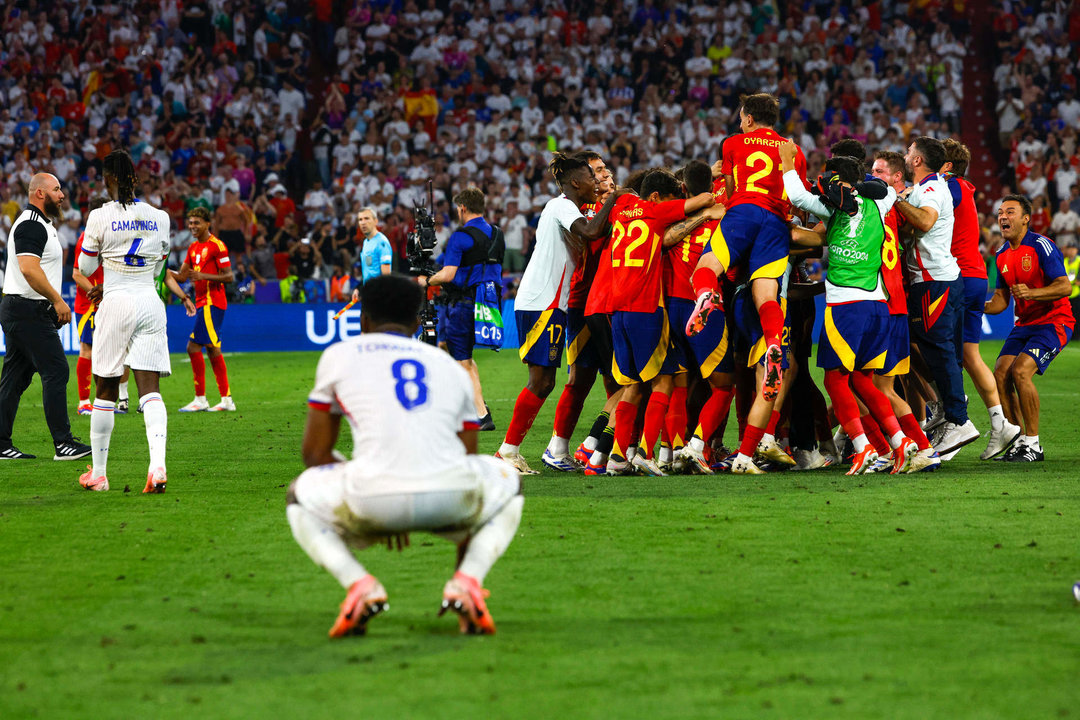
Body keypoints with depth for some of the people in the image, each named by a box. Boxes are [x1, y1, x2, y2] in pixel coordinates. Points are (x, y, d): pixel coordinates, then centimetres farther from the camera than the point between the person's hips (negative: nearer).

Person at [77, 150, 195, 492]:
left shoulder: (100, 217, -7)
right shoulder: (159, 217, 5)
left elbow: (86, 268, 4)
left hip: (116, 303, -3)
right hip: (150, 303, 3)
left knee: (106, 391, 7)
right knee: (150, 390, -2)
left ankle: (98, 473, 15)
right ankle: (157, 466, -22)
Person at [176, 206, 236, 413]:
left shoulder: (216, 246, -10)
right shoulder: (193, 248, 17)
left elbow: (229, 276, -13)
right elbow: (182, 277, 18)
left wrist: (203, 276, -24)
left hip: (211, 303, -9)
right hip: (202, 303, 9)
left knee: (193, 346, -12)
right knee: (212, 349, 9)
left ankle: (200, 399, -9)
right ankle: (226, 400, 13)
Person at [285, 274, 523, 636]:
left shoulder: (339, 355, 21)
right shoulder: (452, 367, 29)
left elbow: (316, 454, 23)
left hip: (373, 498, -1)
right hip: (452, 498, 2)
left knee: (301, 499, 32)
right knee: (507, 483, 36)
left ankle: (360, 585, 4)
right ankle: (466, 583, 10)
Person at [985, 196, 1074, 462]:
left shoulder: (1041, 246, -14)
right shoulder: (1002, 255, 10)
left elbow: (1065, 287, -19)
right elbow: (1001, 300, 16)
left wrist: (1031, 293, -33)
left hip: (1053, 321, -7)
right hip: (1024, 324, 8)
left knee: (1020, 370, -24)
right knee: (1000, 374, -10)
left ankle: (1033, 444, -15)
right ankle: (1018, 442, -1)